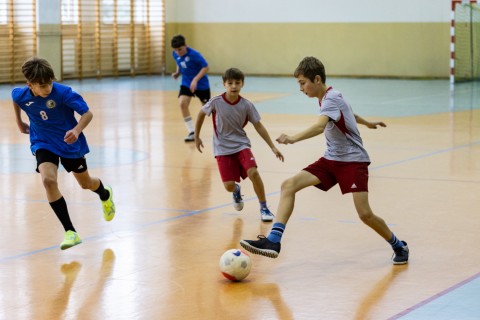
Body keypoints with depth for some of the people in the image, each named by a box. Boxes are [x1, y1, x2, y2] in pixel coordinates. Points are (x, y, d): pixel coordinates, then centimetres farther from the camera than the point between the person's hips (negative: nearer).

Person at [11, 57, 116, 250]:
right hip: (43, 144, 1)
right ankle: (70, 232, -20)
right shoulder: (20, 95, -18)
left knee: (85, 184, 18)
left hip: (70, 143, -1)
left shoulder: (63, 93, -29)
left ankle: (105, 195, 57)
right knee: (48, 180, -26)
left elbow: (87, 113, -26)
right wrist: (19, 123, 16)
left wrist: (76, 130, -43)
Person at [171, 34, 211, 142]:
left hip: (201, 84, -4)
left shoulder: (194, 54, -25)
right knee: (182, 103, -20)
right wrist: (177, 72, -5)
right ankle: (192, 132, -14)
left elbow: (205, 67, -22)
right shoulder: (175, 54, -6)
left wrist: (195, 80, -31)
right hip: (186, 83, 4)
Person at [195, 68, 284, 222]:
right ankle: (236, 191, 31)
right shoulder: (216, 102, -13)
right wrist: (196, 137, 11)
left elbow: (259, 126, -2)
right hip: (223, 149, 0)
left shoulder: (246, 105, -10)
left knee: (253, 172, -23)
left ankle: (264, 208, -4)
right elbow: (201, 114, 5)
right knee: (229, 185, -10)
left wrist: (273, 147, -5)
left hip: (241, 145, 1)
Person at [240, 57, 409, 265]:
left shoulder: (331, 99, -18)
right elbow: (348, 112, 31)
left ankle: (399, 247, 13)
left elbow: (320, 126, -39)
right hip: (331, 159, 8)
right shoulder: (326, 98, 9)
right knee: (289, 185, -11)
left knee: (365, 214, -15)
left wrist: (293, 138, -56)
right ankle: (273, 241, -20)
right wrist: (366, 123, 51)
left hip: (353, 160, -8)